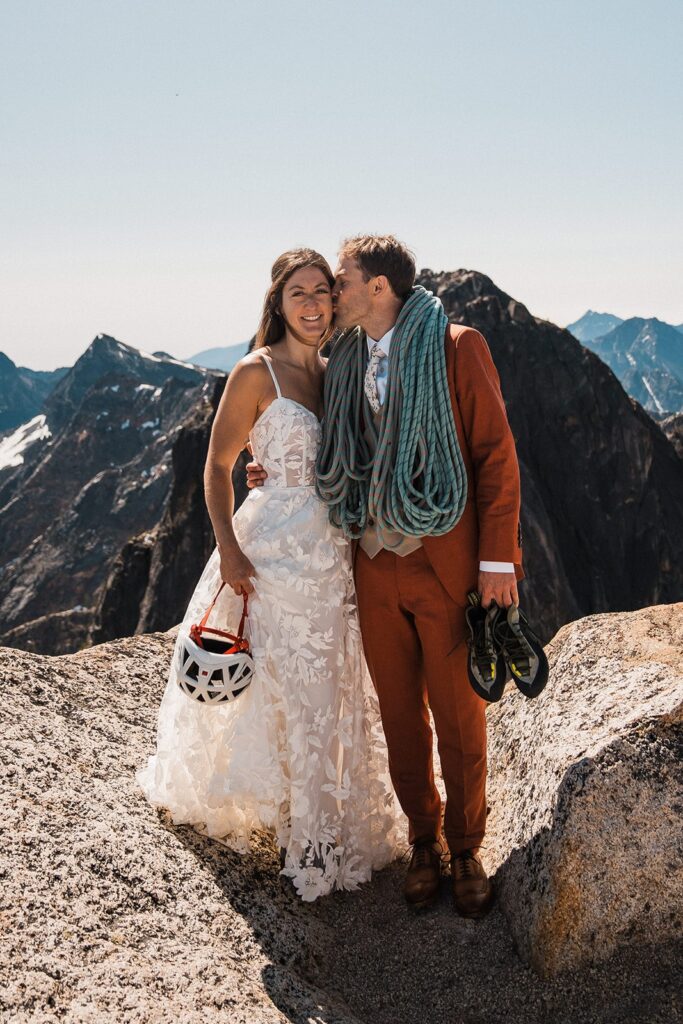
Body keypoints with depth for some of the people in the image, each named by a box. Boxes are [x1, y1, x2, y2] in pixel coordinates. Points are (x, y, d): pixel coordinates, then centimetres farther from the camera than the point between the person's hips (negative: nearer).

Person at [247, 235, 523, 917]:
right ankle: (423, 840, 31)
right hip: (376, 565, 5)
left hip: (447, 564, -4)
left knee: (458, 715, 6)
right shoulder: (346, 362, 11)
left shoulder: (456, 348, -6)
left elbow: (496, 455, -8)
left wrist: (498, 559, -11)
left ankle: (465, 848, 26)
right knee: (401, 714, 13)